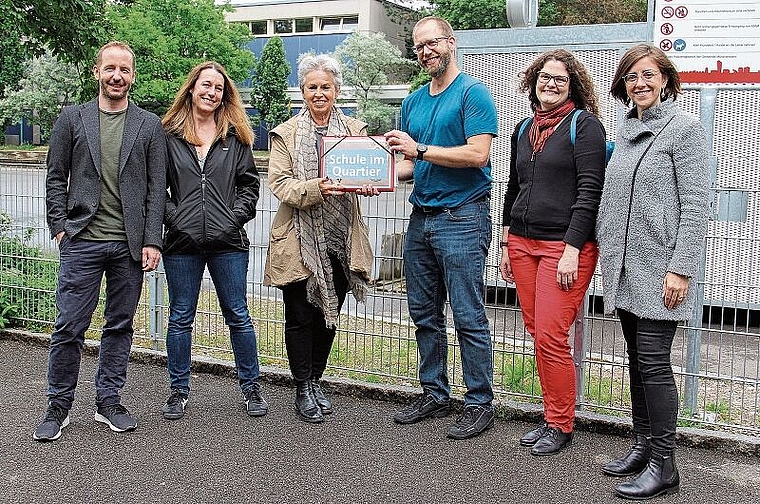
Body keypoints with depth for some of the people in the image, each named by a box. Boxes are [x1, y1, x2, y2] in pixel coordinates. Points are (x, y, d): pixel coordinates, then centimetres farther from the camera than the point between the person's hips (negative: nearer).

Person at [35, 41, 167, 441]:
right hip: (82, 241, -1)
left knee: (120, 326, 9)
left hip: (130, 244, 1)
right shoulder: (72, 118, 7)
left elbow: (156, 187, 4)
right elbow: (56, 178, 8)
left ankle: (108, 401, 22)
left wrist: (152, 240, -3)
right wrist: (60, 227, -2)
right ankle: (58, 406, 15)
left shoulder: (150, 126, 7)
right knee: (68, 327, 0)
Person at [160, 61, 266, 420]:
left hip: (228, 242, 0)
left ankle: (251, 386, 20)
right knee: (181, 318, 9)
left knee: (238, 316, 7)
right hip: (182, 241, 0)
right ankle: (179, 390, 22)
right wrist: (172, 216, -7)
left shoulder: (235, 136, 8)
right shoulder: (169, 135, 5)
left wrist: (236, 216, -5)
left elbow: (249, 184, 7)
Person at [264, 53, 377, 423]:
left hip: (339, 240, 3)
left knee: (328, 314, 13)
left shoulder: (354, 130, 9)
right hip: (300, 240, -3)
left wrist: (366, 184, -21)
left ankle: (316, 381, 30)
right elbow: (280, 183, -8)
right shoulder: (286, 133, 1)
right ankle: (302, 390, 17)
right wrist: (315, 188, -26)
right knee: (301, 316, 3)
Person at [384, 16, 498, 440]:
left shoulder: (473, 92, -6)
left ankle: (480, 404, 7)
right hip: (421, 218, 8)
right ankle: (434, 394, 25)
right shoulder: (413, 102, 17)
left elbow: (478, 154, -17)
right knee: (425, 315, 12)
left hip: (462, 218, -8)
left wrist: (421, 149, -16)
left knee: (469, 318, -4)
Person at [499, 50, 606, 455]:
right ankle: (551, 417, 19)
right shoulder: (524, 129, 16)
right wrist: (506, 245, 18)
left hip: (565, 245, -6)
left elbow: (589, 192, -10)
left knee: (550, 336, -9)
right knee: (537, 333, 7)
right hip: (523, 243, 6)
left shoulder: (584, 125, -3)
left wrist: (572, 250, -17)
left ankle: (560, 426, 7)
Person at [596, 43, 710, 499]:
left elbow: (695, 205, -12)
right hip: (625, 269, 7)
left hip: (659, 269, -7)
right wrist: (607, 253, 16)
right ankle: (644, 446, 23)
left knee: (653, 361, -7)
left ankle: (664, 465, 1)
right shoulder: (626, 132, 15)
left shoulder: (685, 128, -6)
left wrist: (680, 268, -17)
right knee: (638, 360, 12)